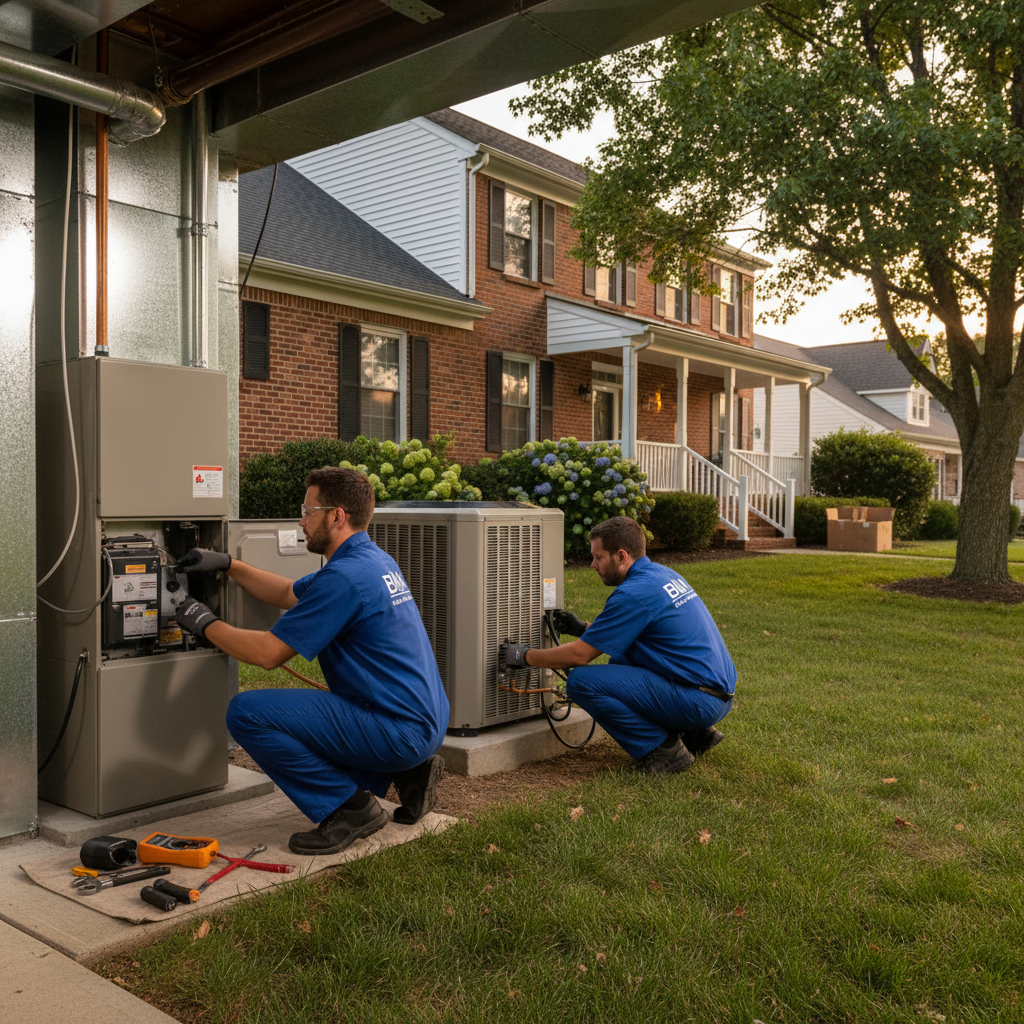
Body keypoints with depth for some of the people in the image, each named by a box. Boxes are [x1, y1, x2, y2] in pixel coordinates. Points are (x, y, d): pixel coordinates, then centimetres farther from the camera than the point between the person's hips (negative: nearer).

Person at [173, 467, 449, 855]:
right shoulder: (375, 560, 13)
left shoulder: (344, 576, -19)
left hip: (398, 729, -10)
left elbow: (268, 652, -16)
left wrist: (206, 623, 0)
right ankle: (407, 773, 15)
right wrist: (227, 564, 20)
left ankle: (349, 808, -5)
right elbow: (288, 593, 26)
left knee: (247, 712, -14)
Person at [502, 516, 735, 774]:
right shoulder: (663, 574, 12)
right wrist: (582, 628, 19)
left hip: (700, 701, -10)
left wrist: (525, 656, 1)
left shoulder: (634, 594, -17)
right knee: (619, 661, 28)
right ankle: (695, 734, 19)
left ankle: (662, 750, -4)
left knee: (581, 681, -15)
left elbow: (579, 655, -13)